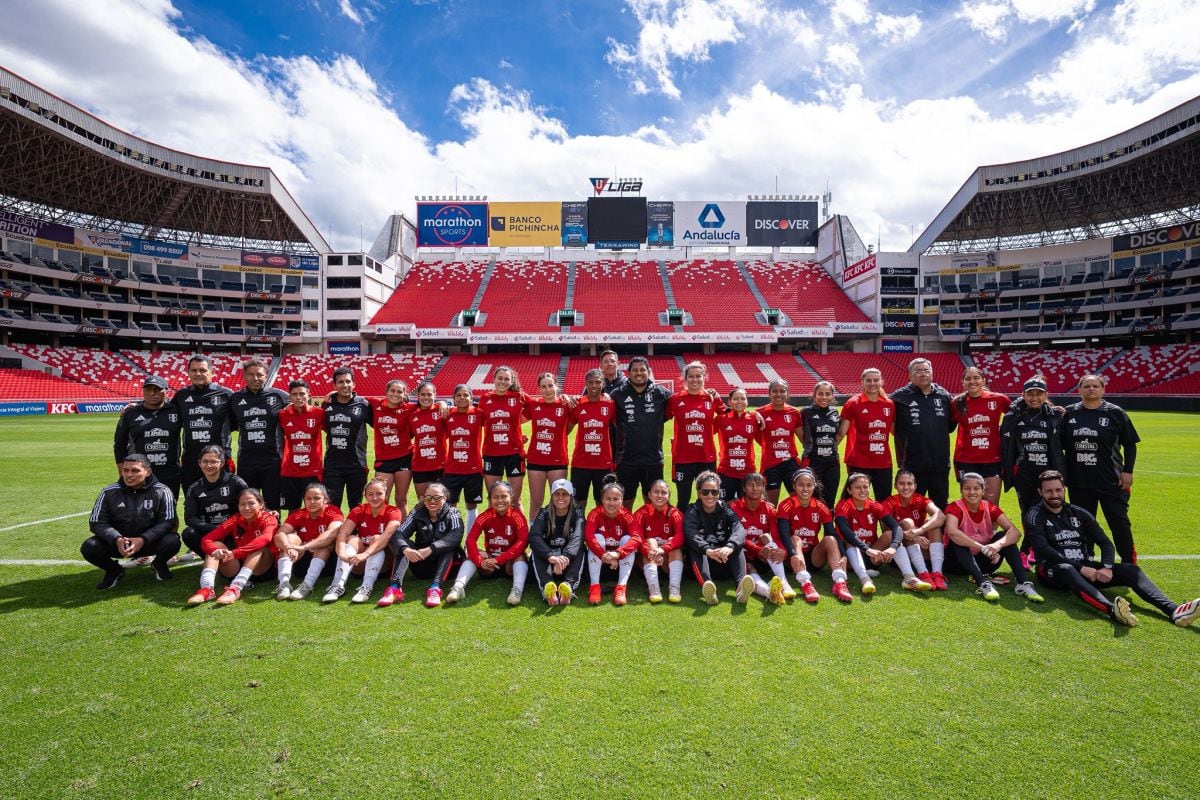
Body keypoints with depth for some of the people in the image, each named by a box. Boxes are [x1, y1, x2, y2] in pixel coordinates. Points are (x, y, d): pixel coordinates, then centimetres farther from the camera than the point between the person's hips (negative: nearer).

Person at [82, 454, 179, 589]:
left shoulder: (161, 491, -13)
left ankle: (159, 564, 6)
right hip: (118, 542, 2)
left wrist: (143, 540, -29)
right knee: (89, 548, -24)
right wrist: (117, 539, -24)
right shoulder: (109, 492, -6)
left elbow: (167, 522, -14)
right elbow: (97, 523, -5)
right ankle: (114, 570, 9)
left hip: (150, 542, -2)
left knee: (172, 541, -32)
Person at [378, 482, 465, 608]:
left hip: (445, 565, -2)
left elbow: (456, 535, -27)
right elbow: (398, 534, -15)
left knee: (449, 546, -29)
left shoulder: (452, 514, -7)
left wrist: (430, 549, -41)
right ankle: (395, 587, -35)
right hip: (422, 566, 2)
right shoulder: (417, 514, 0)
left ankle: (435, 588, -43)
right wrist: (405, 549, -38)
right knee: (404, 545, -19)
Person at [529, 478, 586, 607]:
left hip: (569, 563, 0)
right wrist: (551, 556, -44)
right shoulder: (544, 513, -6)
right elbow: (534, 536, -25)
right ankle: (547, 586, -51)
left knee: (579, 548, -27)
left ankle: (569, 585, -50)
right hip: (546, 563, 0)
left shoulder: (577, 514, -6)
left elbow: (577, 538, -26)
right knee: (536, 549, -27)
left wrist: (565, 557, -47)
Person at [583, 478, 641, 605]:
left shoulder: (626, 515, -16)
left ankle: (621, 588, -30)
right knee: (597, 537, -27)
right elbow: (588, 537, -32)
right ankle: (594, 586, -29)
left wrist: (617, 553, -46)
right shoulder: (595, 514, -17)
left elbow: (636, 538, -31)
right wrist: (604, 555, -44)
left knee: (627, 539, -25)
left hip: (621, 561, 1)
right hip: (599, 560, -1)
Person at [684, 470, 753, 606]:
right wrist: (708, 550, -43)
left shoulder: (725, 510, 5)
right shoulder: (692, 512, 1)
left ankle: (740, 587, -47)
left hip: (725, 563, 2)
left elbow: (739, 529, -17)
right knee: (694, 548, -30)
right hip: (702, 562, -1)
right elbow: (691, 535, -21)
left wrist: (729, 547, -41)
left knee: (737, 545, -24)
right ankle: (707, 586, -56)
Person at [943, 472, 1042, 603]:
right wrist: (982, 548, -41)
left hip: (984, 561, 4)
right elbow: (951, 532, -37)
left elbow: (1015, 532, -18)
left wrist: (998, 545, -38)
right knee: (956, 541, -33)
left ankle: (1023, 583, -27)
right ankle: (983, 583, -46)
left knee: (1004, 535, -17)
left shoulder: (990, 509, -3)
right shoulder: (955, 508, -15)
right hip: (961, 561, -3)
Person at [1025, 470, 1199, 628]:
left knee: (1130, 569, -14)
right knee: (1066, 569, -40)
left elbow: (1105, 543, 9)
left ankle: (1174, 610, -34)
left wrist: (1107, 568, -11)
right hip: (1053, 569, -6)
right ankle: (1112, 610, -62)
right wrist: (1081, 569, -21)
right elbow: (1044, 550, -15)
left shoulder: (1078, 513, 15)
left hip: (1085, 568, 6)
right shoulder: (1035, 517, -2)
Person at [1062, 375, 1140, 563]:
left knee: (1119, 521, 2)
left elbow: (1130, 445, 3)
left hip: (1111, 481, -2)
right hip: (1079, 482, 2)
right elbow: (1060, 445, 11)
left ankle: (1130, 562, 18)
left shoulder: (1115, 413, -1)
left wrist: (1128, 471, -4)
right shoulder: (1069, 413, 4)